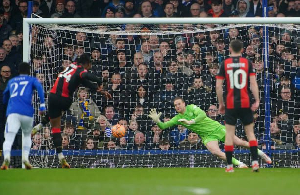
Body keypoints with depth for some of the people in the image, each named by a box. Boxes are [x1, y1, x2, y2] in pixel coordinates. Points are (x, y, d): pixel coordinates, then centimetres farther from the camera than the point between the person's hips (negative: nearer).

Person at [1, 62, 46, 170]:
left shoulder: (11, 81, 28)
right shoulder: (32, 80, 19)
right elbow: (39, 87, -2)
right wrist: (42, 105, -7)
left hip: (13, 112, 0)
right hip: (27, 112, 0)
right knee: (27, 136, 25)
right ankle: (25, 157, 3)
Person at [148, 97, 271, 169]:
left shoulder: (191, 108, -10)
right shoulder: (177, 119, 1)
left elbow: (203, 114, -26)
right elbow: (163, 126, -2)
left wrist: (191, 122, -36)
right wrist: (157, 121, -22)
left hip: (216, 128, -2)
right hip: (207, 136, 2)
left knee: (240, 143, 0)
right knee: (216, 152, -27)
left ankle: (259, 152, 22)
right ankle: (239, 163, -18)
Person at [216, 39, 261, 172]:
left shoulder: (224, 64, 0)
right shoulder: (247, 63, 1)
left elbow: (218, 86, -1)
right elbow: (253, 83, -6)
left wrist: (221, 103, 8)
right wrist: (257, 101, -4)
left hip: (230, 104, 0)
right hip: (245, 104, 1)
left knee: (229, 133, 4)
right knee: (250, 132, 8)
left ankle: (229, 165, 3)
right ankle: (255, 162, -4)